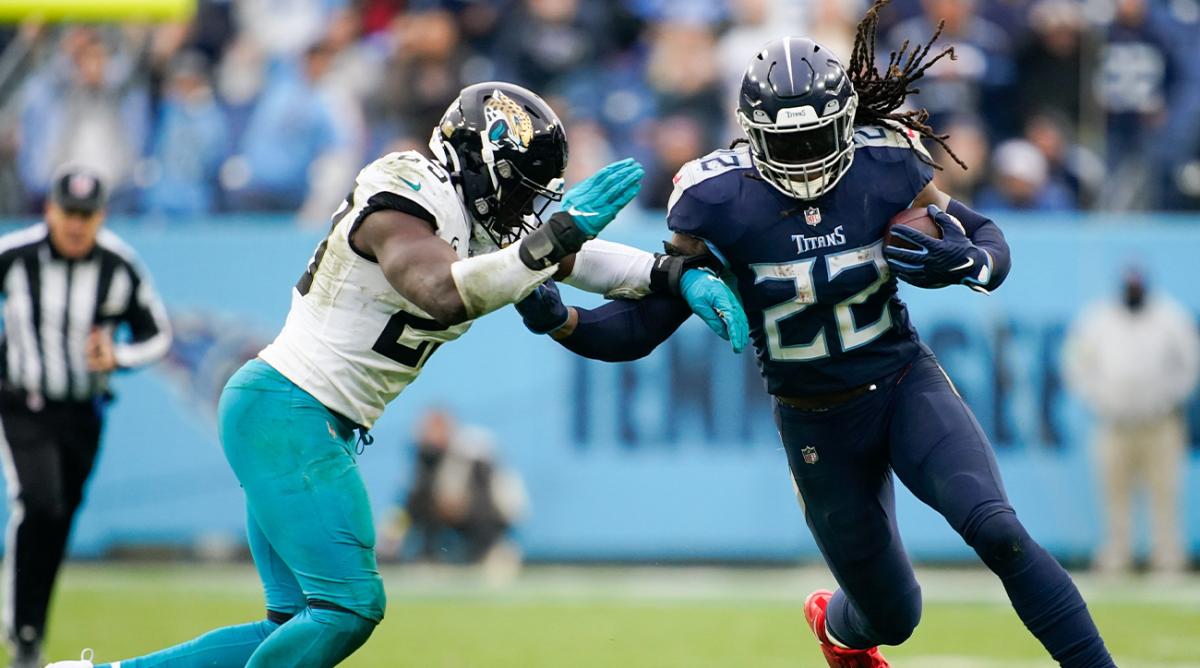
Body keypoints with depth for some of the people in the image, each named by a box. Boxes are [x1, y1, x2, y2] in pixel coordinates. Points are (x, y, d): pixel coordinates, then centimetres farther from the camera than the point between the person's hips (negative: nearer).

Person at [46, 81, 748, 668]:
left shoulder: (474, 221, 12)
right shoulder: (402, 205, -16)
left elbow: (575, 256, 19)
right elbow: (441, 295, -35)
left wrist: (683, 276, 6)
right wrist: (556, 235, -35)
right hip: (286, 410, -10)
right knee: (349, 606, -13)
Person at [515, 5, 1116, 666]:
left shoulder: (886, 166, -13)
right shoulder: (718, 201, -16)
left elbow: (990, 239, 1)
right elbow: (646, 321, -10)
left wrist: (965, 263, -23)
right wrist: (556, 319, -26)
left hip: (906, 387, 0)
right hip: (817, 426, 0)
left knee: (996, 531, -27)